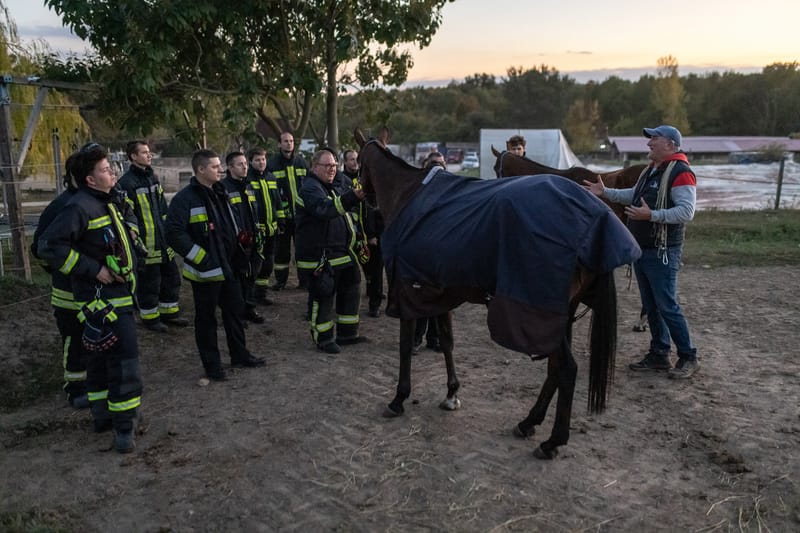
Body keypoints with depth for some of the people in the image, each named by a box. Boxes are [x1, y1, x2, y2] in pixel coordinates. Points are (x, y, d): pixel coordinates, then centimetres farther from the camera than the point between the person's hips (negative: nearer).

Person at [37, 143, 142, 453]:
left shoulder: (107, 201, 11)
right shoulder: (80, 207, -18)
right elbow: (49, 245, -24)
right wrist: (93, 269, -22)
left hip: (117, 293, 10)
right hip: (101, 298, -10)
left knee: (101, 358, 18)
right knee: (123, 357, -10)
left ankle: (103, 415, 31)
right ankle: (122, 427, -2)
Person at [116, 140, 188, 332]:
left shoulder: (153, 177, 13)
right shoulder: (127, 183, -15)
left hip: (163, 242, 9)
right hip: (146, 245, -8)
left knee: (171, 277, 16)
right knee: (148, 282, 3)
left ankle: (169, 312, 30)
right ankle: (150, 317, 19)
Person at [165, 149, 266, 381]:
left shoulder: (220, 192, 11)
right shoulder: (185, 198, -15)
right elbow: (175, 234, -21)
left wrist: (236, 252, 17)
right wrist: (200, 258, -21)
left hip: (228, 266, 8)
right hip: (205, 270, -8)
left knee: (235, 310, 17)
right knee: (206, 318, 6)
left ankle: (240, 355, 32)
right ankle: (212, 365, 19)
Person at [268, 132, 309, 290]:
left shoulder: (302, 162, 9)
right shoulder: (272, 164, -2)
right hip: (282, 214, -2)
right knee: (281, 247, 6)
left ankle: (304, 278, 17)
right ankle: (280, 279, 17)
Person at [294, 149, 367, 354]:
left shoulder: (331, 188, 19)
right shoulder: (310, 189, -14)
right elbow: (325, 209, -35)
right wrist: (352, 197, -48)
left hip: (341, 253, 10)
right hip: (320, 257, -10)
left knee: (351, 289, 15)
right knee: (324, 296, -3)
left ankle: (347, 333, 27)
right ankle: (323, 338, 14)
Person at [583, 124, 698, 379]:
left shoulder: (680, 173, -15)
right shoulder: (651, 170, 14)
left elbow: (686, 211, -24)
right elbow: (634, 195, 29)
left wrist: (652, 215, -31)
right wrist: (605, 192, 21)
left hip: (662, 253, -9)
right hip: (641, 249, 9)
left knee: (667, 306, -5)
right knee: (650, 306, 14)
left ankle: (688, 357, 9)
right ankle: (659, 354, 24)